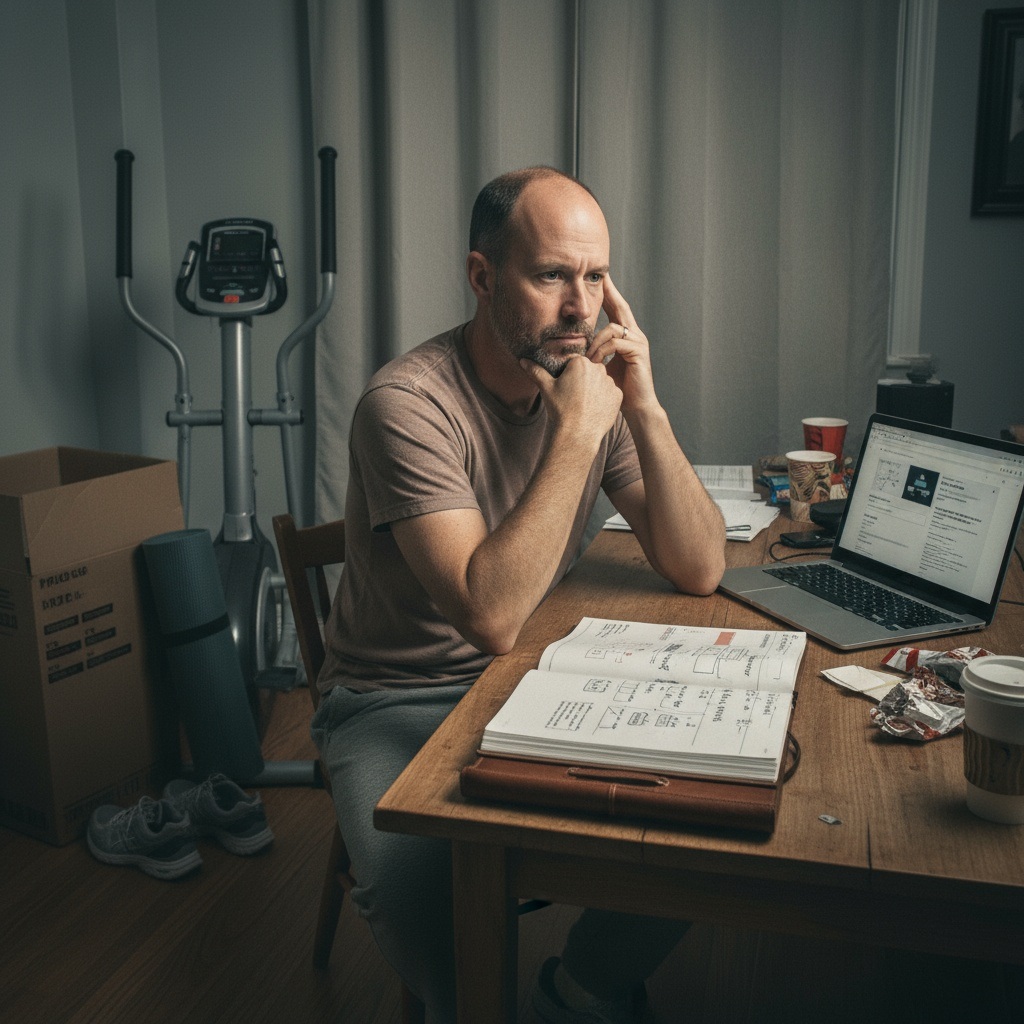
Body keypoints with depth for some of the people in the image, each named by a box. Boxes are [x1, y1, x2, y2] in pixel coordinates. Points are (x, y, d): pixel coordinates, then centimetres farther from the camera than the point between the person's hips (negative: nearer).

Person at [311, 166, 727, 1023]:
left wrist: (644, 410, -19)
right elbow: (492, 616, -32)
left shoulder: (596, 379, -3)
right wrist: (575, 435, -30)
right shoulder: (408, 403, -22)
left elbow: (699, 572, -7)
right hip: (399, 702, -5)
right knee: (418, 890, -31)